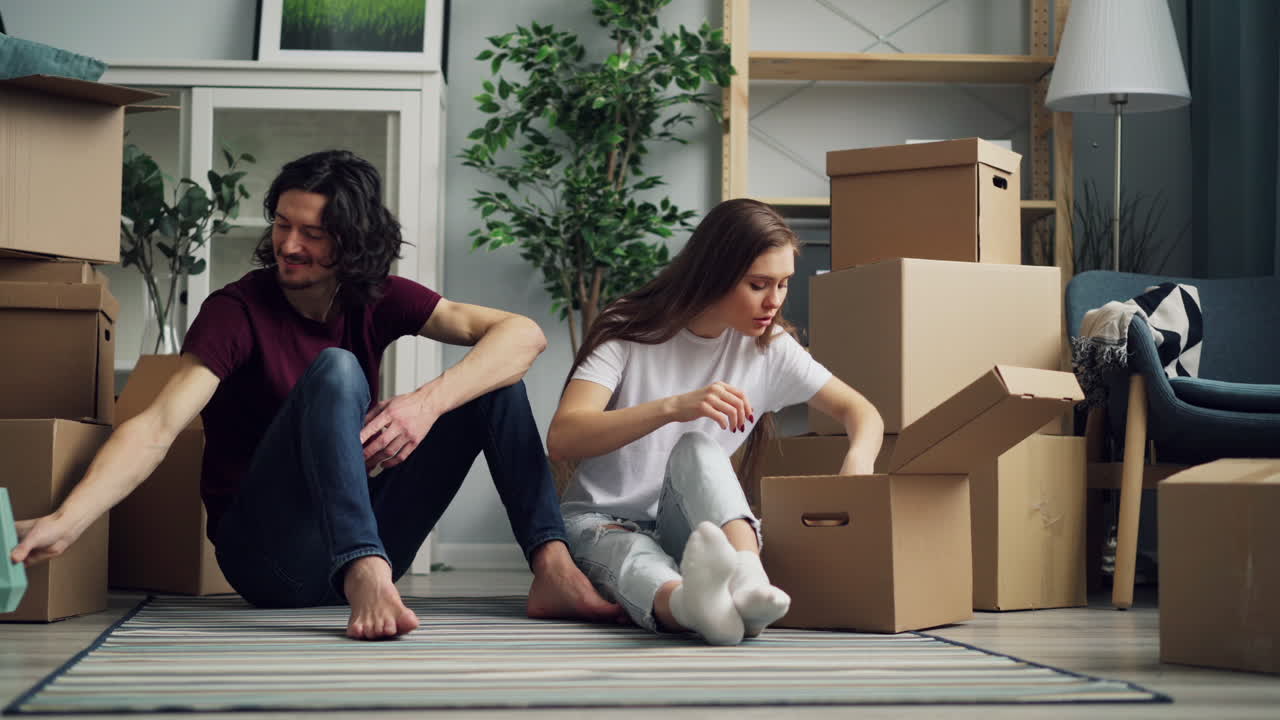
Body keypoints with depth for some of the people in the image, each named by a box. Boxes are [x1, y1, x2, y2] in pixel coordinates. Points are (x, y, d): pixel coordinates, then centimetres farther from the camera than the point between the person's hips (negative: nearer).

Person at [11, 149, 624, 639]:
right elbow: (158, 426, -23)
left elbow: (523, 334, -10)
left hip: (362, 534, 5)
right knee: (334, 369, -29)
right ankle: (367, 580, -46)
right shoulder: (238, 310, -9)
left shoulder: (378, 300, 1)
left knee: (496, 376, -6)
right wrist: (64, 523, -39)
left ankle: (551, 566, -21)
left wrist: (428, 402, -28)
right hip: (267, 553, -5)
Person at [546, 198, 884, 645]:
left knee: (696, 450, -32)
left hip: (695, 526, 2)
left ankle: (746, 581, -61)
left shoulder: (770, 348, 3)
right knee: (634, 558, -40)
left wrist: (857, 468, -17)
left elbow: (861, 411, 9)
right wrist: (674, 407, -36)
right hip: (602, 521, -2)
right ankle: (690, 604, -77)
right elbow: (562, 440, -22)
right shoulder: (628, 333, -9)